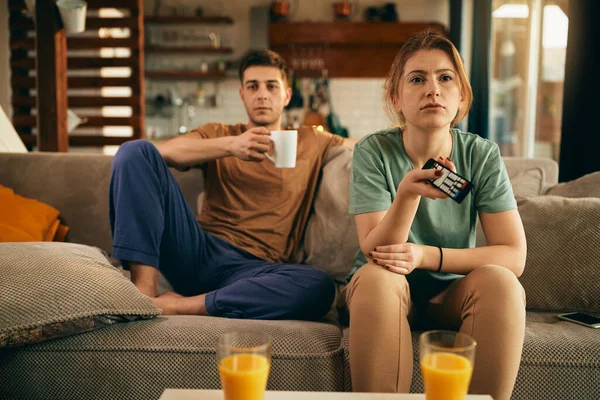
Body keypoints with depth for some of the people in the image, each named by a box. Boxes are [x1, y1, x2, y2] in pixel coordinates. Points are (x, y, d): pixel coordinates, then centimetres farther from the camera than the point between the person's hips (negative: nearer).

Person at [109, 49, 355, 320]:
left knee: (320, 287, -34)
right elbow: (165, 152, -2)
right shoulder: (218, 134, 18)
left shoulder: (311, 142, 20)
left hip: (251, 269, 0)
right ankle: (144, 287, -26)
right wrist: (230, 146, -16)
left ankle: (177, 305, -27)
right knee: (137, 151, -15)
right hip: (198, 249, 1)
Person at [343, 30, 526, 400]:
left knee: (500, 281, -28)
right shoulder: (373, 152, -12)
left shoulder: (483, 156, -8)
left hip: (453, 293, 2)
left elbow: (514, 256, -12)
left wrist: (427, 255, -24)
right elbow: (374, 251, -18)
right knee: (377, 277, -33)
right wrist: (408, 192, -37)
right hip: (389, 288, -1)